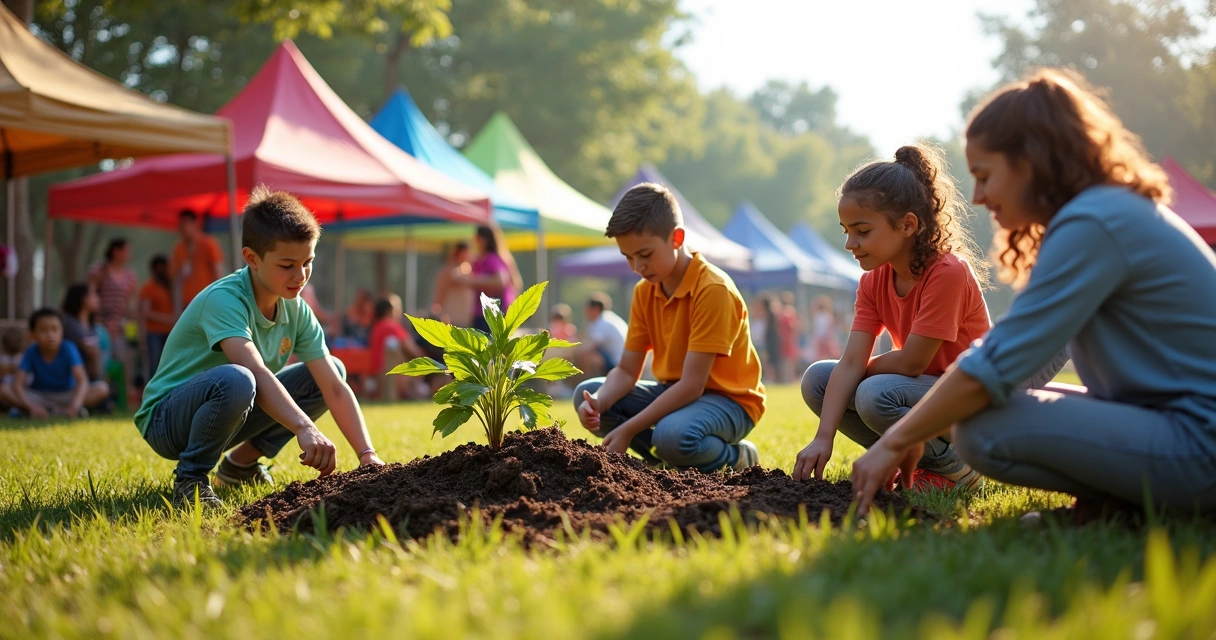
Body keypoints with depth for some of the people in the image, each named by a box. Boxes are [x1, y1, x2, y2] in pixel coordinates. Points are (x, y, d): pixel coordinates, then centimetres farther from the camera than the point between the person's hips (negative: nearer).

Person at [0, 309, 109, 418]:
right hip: (39, 397, 1)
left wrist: (74, 406, -47)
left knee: (102, 388, -25)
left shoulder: (68, 349, -17)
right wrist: (31, 406, -40)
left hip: (66, 396, -1)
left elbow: (82, 380, -28)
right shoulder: (31, 352, -13)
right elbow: (17, 383, -21)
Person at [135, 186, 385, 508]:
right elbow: (256, 371, -43)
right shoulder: (223, 300, -26)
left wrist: (367, 455, -21)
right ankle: (190, 476, -14)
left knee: (333, 369, 1)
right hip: (167, 419, -8)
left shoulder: (297, 311, -4)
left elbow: (335, 387, -10)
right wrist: (305, 428, -55)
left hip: (231, 412, 8)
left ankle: (243, 461, 9)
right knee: (235, 379, -40)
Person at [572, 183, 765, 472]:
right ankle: (669, 458, -3)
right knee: (586, 394, -5)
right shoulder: (645, 291, 1)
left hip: (728, 400, -7)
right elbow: (626, 371, 0)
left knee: (674, 434, -38)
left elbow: (691, 385, -26)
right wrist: (597, 403, -22)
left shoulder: (713, 289, -23)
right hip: (675, 392, 8)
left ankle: (735, 458, -5)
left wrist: (629, 430, -28)